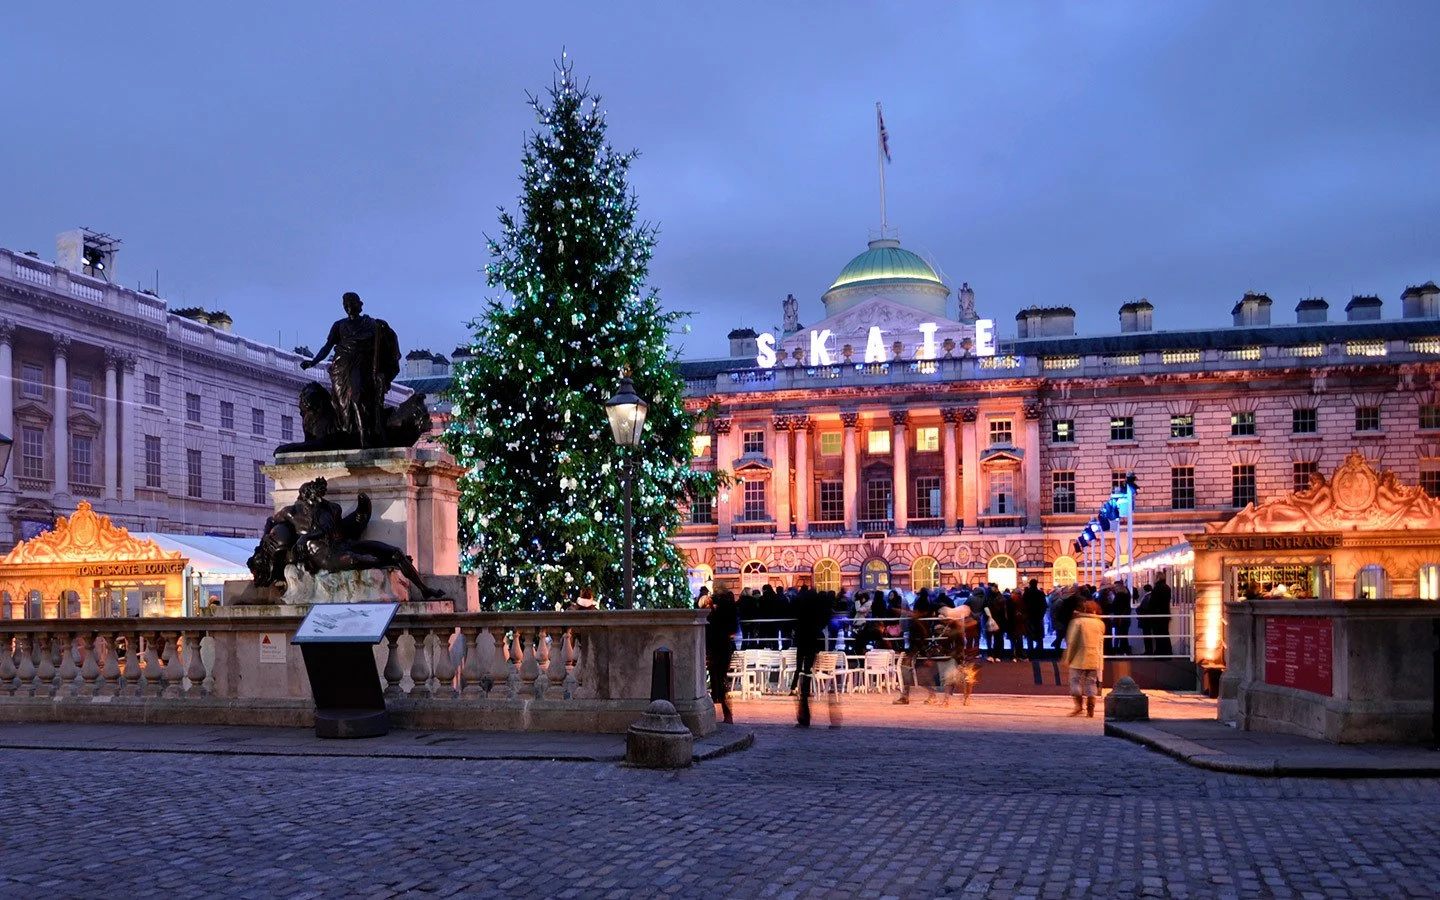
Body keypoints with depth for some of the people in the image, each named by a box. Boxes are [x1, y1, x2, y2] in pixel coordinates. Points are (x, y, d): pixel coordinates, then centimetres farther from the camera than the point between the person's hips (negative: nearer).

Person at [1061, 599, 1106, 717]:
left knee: (1076, 681, 5)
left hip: (1079, 658, -4)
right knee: (1091, 682, 7)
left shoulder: (1077, 621, -6)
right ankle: (1090, 709, 4)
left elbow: (1072, 642, -7)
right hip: (1095, 659, 4)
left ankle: (1079, 704, -5)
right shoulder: (1101, 623, 7)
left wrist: (1067, 659, -3)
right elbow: (1100, 643, 15)